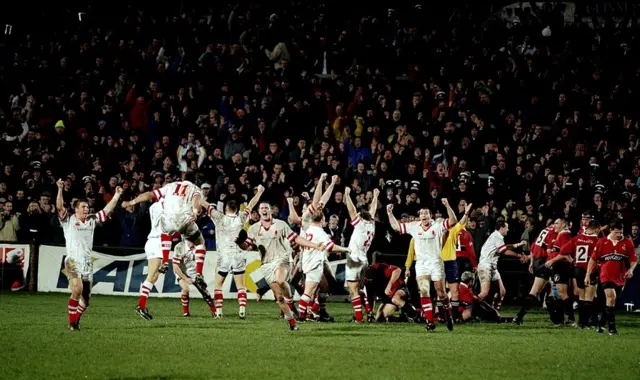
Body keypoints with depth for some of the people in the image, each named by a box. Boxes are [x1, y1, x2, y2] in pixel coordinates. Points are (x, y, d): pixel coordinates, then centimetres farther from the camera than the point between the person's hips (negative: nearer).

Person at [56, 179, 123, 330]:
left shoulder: (92, 220, 16)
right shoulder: (68, 220, 1)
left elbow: (107, 210, 17)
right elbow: (59, 207, -14)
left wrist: (117, 196, 10)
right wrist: (60, 190, -25)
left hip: (88, 262, 6)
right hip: (73, 260, -6)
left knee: (86, 296, 6)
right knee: (77, 289, -24)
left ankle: (76, 320, 26)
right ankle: (72, 323, -16)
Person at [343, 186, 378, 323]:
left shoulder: (361, 225, -12)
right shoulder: (371, 225, 6)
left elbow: (352, 210, -11)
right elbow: (372, 210, 21)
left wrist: (347, 195, -4)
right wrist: (375, 197, 34)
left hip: (354, 260, -8)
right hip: (363, 260, 8)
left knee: (353, 290, -8)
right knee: (357, 289, 16)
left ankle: (359, 317, -14)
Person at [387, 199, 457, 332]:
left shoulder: (437, 226, -2)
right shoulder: (414, 227, 6)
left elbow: (453, 221, -15)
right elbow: (395, 226, 14)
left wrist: (447, 206, -25)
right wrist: (390, 213, 4)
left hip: (436, 262, -2)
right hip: (421, 264, 2)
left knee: (441, 293, 2)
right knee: (424, 291, -14)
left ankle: (447, 313, 32)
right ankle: (430, 321, -12)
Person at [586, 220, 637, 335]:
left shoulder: (627, 243, 2)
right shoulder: (602, 242, 0)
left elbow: (634, 260, 7)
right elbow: (593, 260, 6)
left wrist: (631, 269, -13)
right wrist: (588, 275, 4)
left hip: (620, 278, 2)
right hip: (606, 276, -2)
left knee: (611, 302, 10)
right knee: (611, 297, -20)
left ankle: (601, 323, 27)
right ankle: (612, 326, -15)